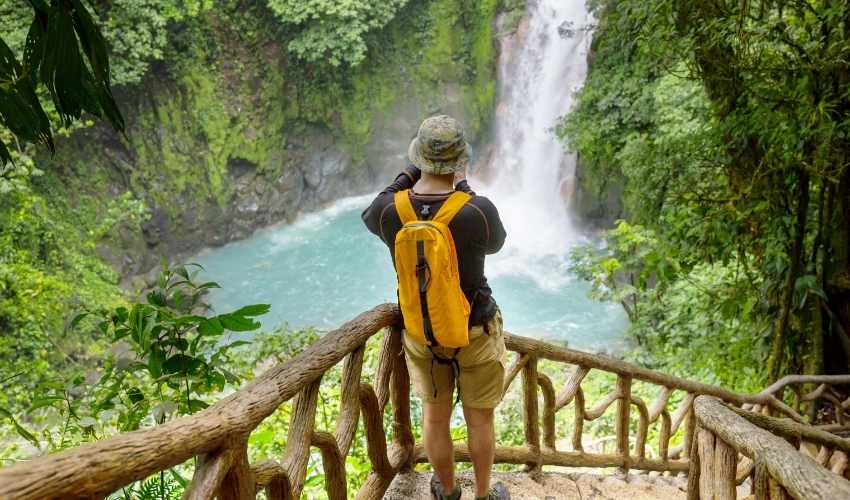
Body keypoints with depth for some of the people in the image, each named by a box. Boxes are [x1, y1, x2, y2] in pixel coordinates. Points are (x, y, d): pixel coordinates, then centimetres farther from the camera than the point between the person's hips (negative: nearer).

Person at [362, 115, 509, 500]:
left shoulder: (390, 210, -21)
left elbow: (369, 218, 7)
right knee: (480, 417, 21)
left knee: (435, 414, 24)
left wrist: (410, 173, 6)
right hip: (474, 331, -2)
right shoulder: (478, 211, -29)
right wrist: (465, 190, 3)